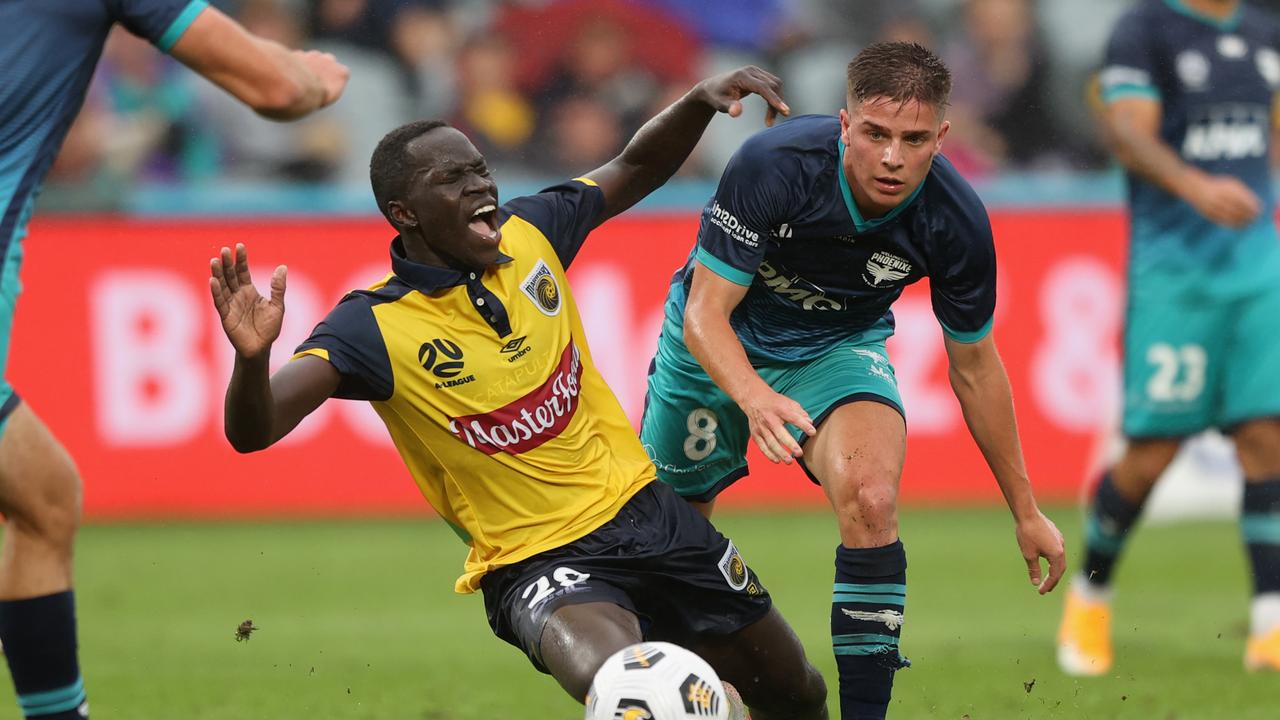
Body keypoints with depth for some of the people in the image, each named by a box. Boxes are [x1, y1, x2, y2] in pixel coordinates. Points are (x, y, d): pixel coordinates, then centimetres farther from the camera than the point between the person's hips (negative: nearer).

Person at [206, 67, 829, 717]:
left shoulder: (529, 233, -1)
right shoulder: (374, 326, -17)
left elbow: (636, 169, 17)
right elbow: (253, 432, -28)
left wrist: (701, 100, 0)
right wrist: (252, 357, -50)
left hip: (644, 510, 6)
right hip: (537, 562, -6)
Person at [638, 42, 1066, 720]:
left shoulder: (956, 223, -25)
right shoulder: (773, 165, -34)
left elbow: (974, 366, -8)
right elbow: (705, 313, -29)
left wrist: (1025, 511, -2)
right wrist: (754, 399, -50)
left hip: (838, 347, 0)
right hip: (720, 346, 0)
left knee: (870, 499, -28)